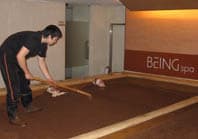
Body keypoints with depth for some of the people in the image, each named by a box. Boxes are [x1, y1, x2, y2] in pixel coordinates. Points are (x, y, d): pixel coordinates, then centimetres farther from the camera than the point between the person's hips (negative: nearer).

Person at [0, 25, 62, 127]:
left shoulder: (43, 44, 1)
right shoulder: (33, 39, -29)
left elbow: (41, 62, 12)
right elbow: (20, 56, -32)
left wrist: (49, 78, 13)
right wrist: (27, 72, -20)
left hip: (17, 58, 10)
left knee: (24, 82, 18)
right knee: (13, 86, -12)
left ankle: (28, 106, 36)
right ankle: (13, 117, -6)